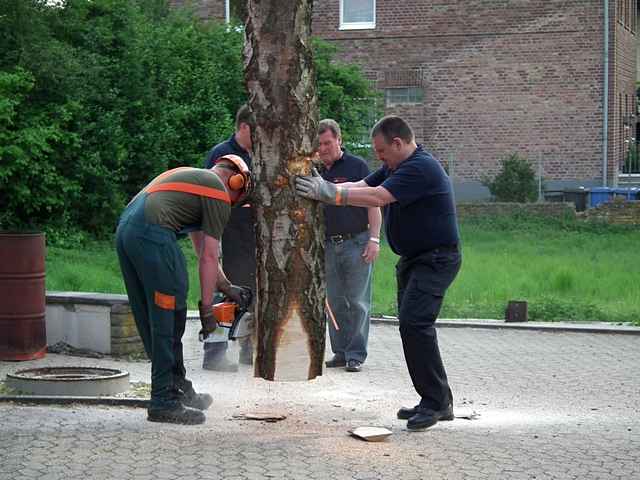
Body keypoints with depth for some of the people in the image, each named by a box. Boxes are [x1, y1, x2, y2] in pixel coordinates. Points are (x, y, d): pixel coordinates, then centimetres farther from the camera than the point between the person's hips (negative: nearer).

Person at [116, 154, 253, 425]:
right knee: (169, 320, -2)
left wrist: (226, 287, 37)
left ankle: (177, 389, 24)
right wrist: (207, 309, 5)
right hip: (153, 233, -9)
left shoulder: (193, 178, 32)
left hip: (125, 229, 9)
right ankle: (164, 403, 0)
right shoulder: (218, 194, 6)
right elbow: (209, 257, 2)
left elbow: (201, 247, 35)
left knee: (151, 320, 15)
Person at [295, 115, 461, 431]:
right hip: (413, 258, 11)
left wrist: (330, 194, -25)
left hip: (436, 259, -11)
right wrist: (325, 188, -7)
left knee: (414, 322, -20)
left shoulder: (421, 168, -19)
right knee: (411, 325, 9)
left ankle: (436, 402, -16)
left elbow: (377, 197, -27)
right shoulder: (395, 168, 14)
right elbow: (360, 186, 9)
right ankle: (437, 402, 15)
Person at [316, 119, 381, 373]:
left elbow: (373, 204, -4)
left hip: (356, 243, -4)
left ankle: (356, 355, 1)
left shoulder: (357, 166, -3)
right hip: (328, 245, 4)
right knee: (335, 303, 7)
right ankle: (340, 352, 15)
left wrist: (374, 239, -11)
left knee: (357, 302, -3)